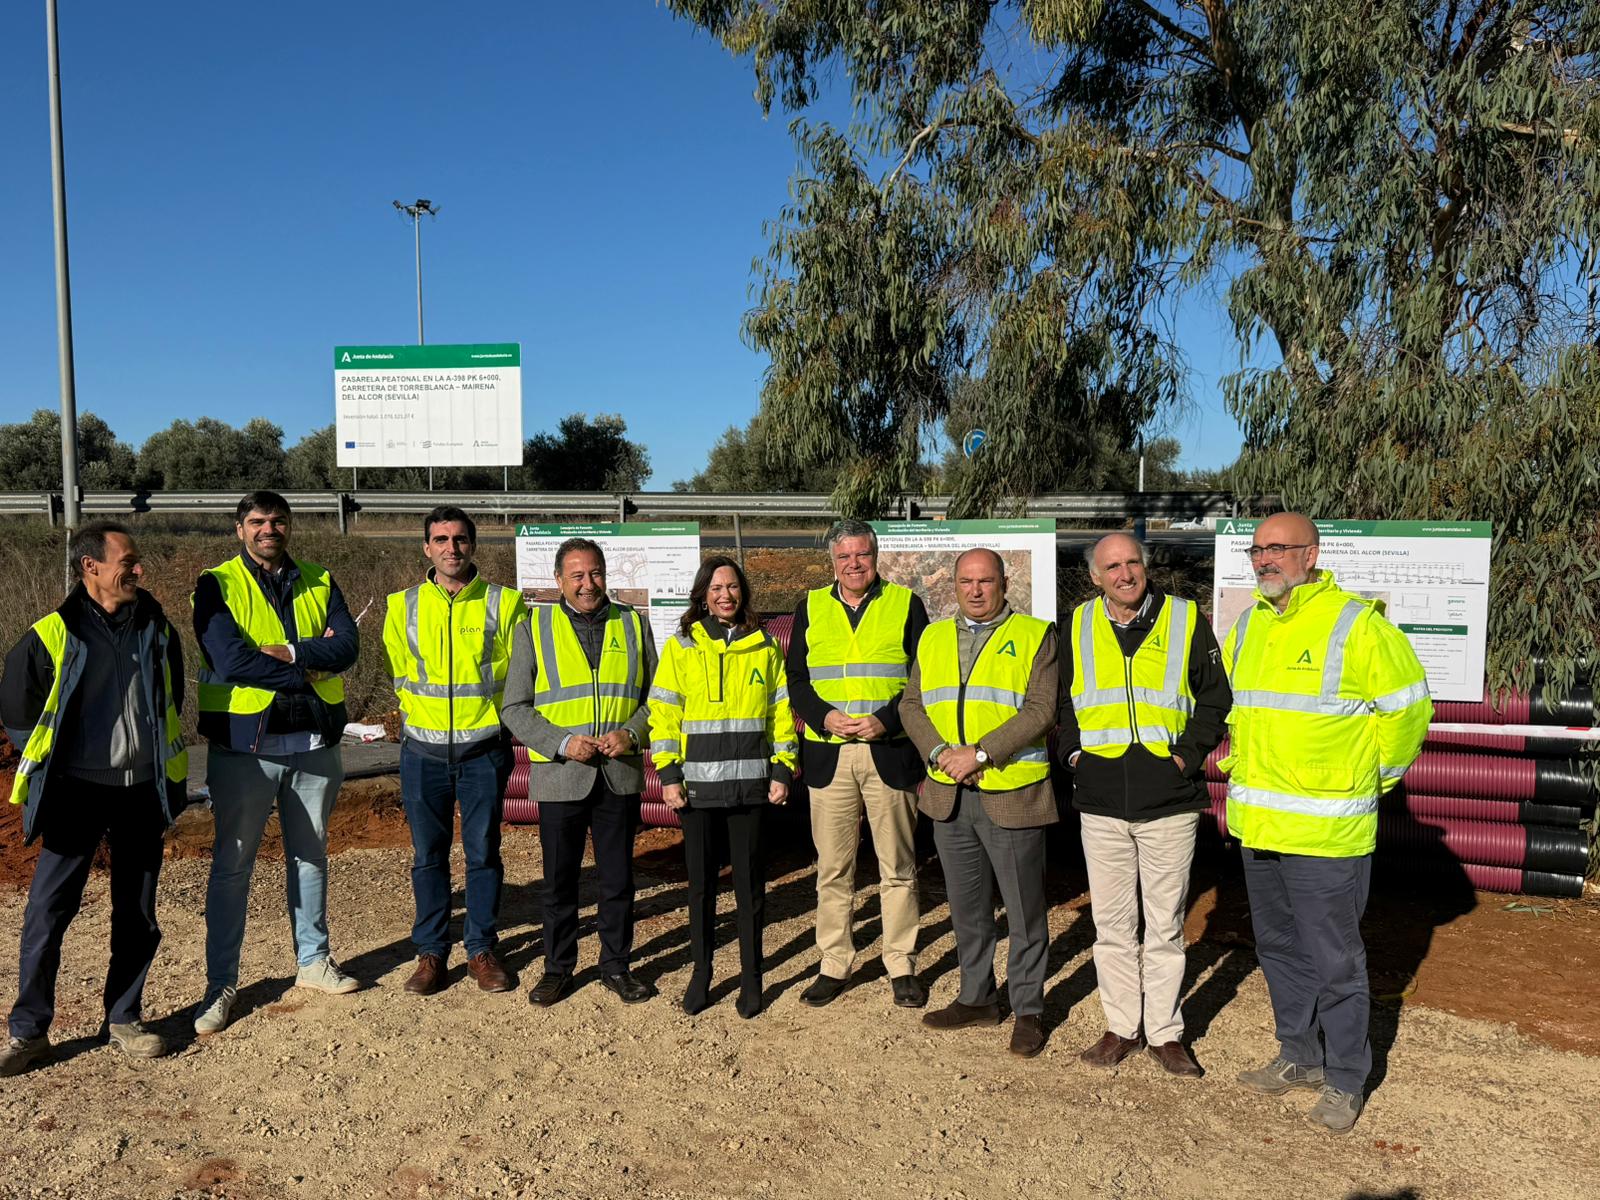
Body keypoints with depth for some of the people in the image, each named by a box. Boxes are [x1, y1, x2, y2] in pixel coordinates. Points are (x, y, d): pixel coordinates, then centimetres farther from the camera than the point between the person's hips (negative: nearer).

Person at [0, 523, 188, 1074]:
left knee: (138, 915, 10)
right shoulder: (51, 636, -8)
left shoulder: (157, 629, 4)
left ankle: (123, 1018, 24)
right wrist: (49, 770, 5)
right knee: (47, 911, -1)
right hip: (78, 794, -3)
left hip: (143, 793, 4)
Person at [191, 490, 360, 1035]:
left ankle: (313, 960, 29)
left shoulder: (319, 583, 8)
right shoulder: (217, 586, -4)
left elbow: (346, 645, -7)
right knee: (232, 864, 3)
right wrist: (309, 668, -13)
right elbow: (230, 661, -18)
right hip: (244, 744, -4)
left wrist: (287, 652, -21)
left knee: (310, 853, 15)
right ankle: (221, 984, 14)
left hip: (314, 742, 4)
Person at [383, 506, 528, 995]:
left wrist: (488, 718, 5)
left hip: (483, 750, -1)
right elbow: (401, 676, 14)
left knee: (483, 853, 6)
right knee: (428, 855, 8)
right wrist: (427, 717, 12)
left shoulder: (504, 603, -3)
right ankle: (430, 951, 20)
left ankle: (481, 949, 19)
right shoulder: (403, 606, 3)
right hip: (424, 752, 2)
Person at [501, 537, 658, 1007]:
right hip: (560, 776, -1)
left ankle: (617, 965, 27)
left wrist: (632, 733, -9)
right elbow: (515, 708, 0)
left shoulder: (633, 625, 7)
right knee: (559, 880, 10)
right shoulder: (533, 629, 1)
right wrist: (563, 742, -14)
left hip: (620, 775, 1)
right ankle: (558, 968, 26)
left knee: (618, 878, 11)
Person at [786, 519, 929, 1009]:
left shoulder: (906, 605, 4)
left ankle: (901, 966, 17)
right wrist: (825, 717, -9)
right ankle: (834, 964, 19)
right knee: (833, 868, 7)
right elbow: (795, 679, 9)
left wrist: (885, 720, -13)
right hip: (828, 755, 2)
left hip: (889, 752, -2)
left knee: (897, 868, 5)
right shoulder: (811, 608, 10)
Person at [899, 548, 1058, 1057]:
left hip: (1011, 795, -5)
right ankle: (977, 997, 31)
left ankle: (1028, 1009, 19)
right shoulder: (933, 638, 13)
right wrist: (940, 752, -10)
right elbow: (911, 704, 8)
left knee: (1024, 910, 5)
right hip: (949, 795, 5)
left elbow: (1042, 710, -12)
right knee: (966, 907, 16)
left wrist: (980, 753, -18)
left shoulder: (1035, 635, -2)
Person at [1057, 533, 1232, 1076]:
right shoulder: (1078, 627, 6)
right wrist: (1073, 751, 5)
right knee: (1111, 922, 10)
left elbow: (1215, 698, 5)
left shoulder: (1186, 620, 0)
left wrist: (1188, 755, -5)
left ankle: (1165, 1031, 20)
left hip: (1169, 798, -2)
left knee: (1165, 922, 7)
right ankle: (1122, 1026, 24)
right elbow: (1060, 699, 18)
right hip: (1101, 798, 2)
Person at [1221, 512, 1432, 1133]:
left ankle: (1345, 1080, 20)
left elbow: (1407, 707, -5)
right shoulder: (1248, 627, 9)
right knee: (1279, 948, 18)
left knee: (1334, 960, 3)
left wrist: (1374, 777, 2)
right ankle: (1300, 1056, 34)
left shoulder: (1356, 624, -12)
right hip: (1257, 824, 7)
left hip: (1325, 829, -7)